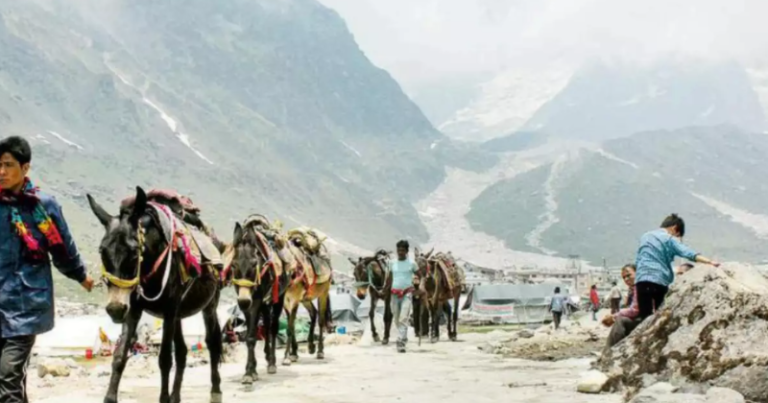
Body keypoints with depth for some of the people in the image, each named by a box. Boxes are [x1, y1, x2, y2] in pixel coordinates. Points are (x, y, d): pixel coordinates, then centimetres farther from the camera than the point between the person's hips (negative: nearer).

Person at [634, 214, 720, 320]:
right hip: (660, 282, -3)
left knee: (645, 318, -3)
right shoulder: (670, 239, 4)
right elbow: (688, 253, -13)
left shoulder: (645, 237, 20)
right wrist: (709, 261, -22)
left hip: (642, 280, 3)